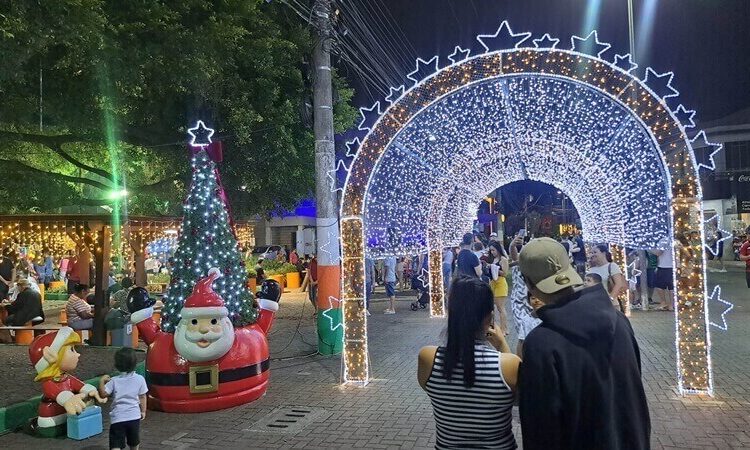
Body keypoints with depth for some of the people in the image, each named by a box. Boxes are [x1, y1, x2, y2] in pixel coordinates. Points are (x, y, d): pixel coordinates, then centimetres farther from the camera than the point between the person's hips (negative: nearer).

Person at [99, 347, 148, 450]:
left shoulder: (114, 381, -7)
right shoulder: (140, 379, -4)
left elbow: (103, 394, -6)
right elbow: (142, 397, 2)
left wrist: (102, 381, 5)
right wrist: (143, 411, 14)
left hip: (117, 417, -2)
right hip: (134, 416, 3)